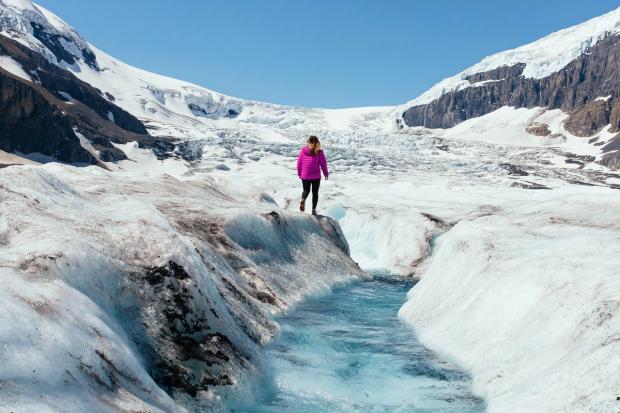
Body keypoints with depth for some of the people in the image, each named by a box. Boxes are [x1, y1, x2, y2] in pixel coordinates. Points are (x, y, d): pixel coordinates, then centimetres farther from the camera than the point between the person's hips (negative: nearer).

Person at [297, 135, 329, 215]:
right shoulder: (319, 152, -9)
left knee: (306, 190, 20)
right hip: (316, 176, -1)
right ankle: (314, 210, 13)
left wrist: (299, 173, 15)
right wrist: (326, 173, 12)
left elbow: (299, 163, 2)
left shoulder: (303, 151, -4)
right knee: (315, 193, 14)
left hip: (304, 176, 1)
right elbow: (323, 164, -4)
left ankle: (303, 200, -11)